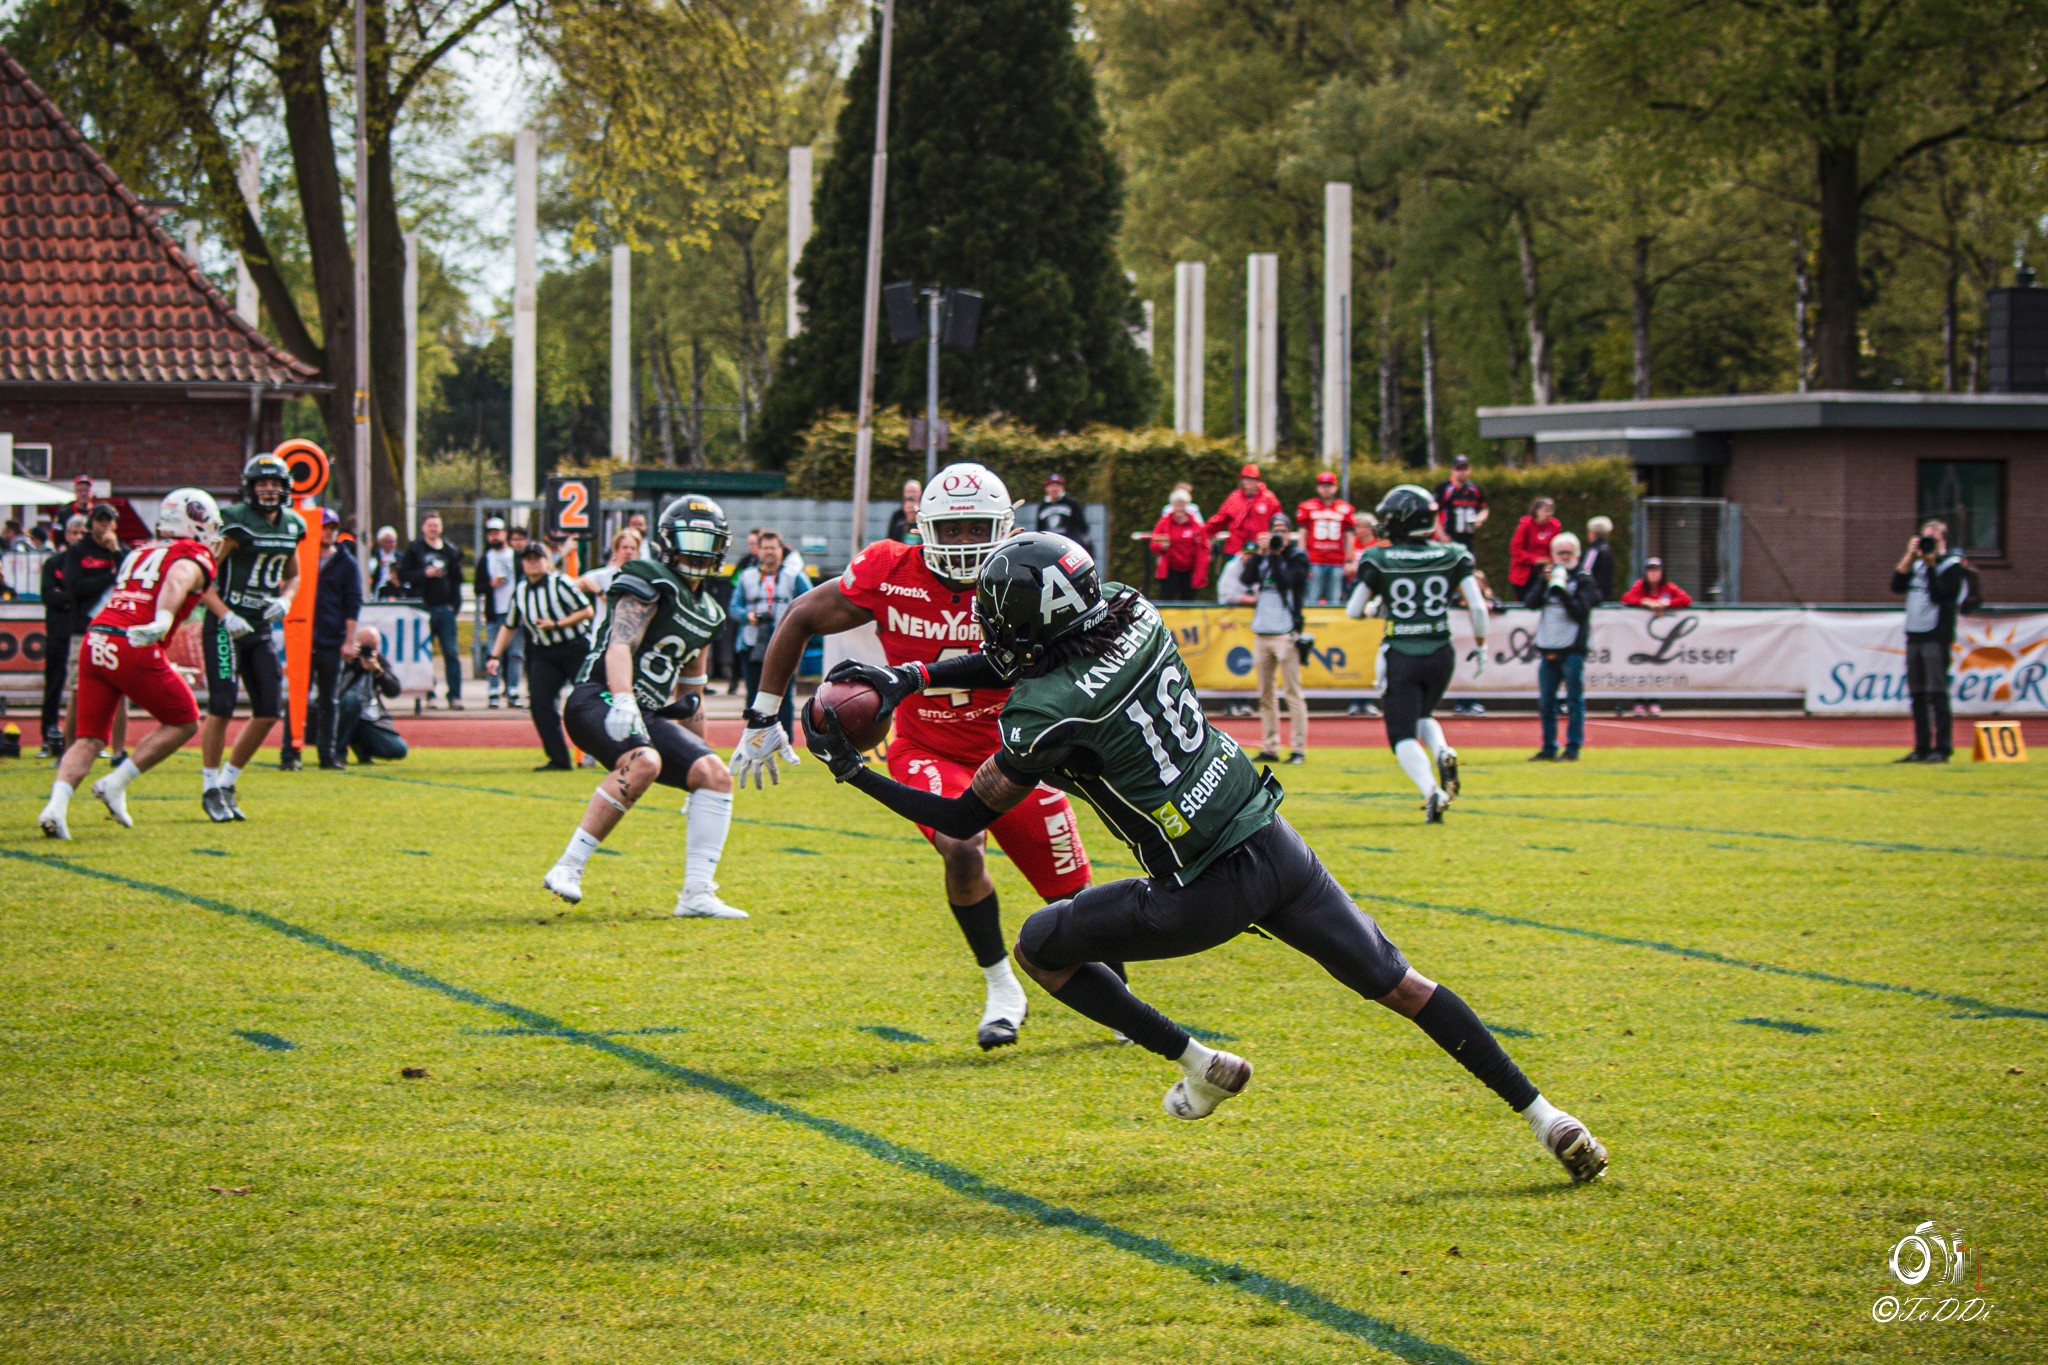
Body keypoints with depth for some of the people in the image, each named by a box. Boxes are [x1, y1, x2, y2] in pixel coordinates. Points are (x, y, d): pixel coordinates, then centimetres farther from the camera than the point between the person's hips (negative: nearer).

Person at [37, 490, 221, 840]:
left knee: (89, 739, 10)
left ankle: (57, 806, -12)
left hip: (95, 641, 6)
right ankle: (116, 784, 2)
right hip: (134, 651, -6)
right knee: (184, 721, 12)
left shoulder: (139, 553, 26)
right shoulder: (195, 555, 4)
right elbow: (178, 579, -18)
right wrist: (163, 620, -34)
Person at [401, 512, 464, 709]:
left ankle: (455, 695, -3)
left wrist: (455, 604, 5)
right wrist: (425, 573, -15)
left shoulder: (451, 550, 11)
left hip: (445, 609, 2)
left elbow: (457, 580, 14)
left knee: (452, 653, -4)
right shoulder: (415, 549, 4)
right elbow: (403, 574, -2)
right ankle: (427, 695, 6)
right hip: (423, 608, -2)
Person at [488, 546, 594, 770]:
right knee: (539, 702, -10)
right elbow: (509, 626, 18)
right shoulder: (520, 591, 8)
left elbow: (587, 611, -15)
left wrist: (556, 624, -20)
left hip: (576, 649, -5)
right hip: (544, 653, 5)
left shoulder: (560, 582, -11)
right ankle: (558, 759, -6)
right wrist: (495, 656, 10)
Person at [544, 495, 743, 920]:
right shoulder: (649, 583, -5)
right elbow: (620, 645, -21)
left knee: (715, 775, -5)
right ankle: (567, 869, -30)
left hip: (646, 714, 9)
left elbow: (690, 690, 31)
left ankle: (697, 894, -8)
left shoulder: (706, 613, 22)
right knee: (643, 762, -35)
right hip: (598, 701, -9)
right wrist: (623, 701, -38)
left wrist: (698, 748, 32)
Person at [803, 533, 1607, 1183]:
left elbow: (963, 820, -5)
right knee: (1398, 985, 13)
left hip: (1209, 892, -6)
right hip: (1276, 846, 6)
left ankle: (1201, 1067, 16)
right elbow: (1038, 659, 22)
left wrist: (851, 771, 2)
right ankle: (1543, 1117, 10)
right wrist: (915, 677, 18)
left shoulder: (1047, 716, -16)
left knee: (1042, 949, 13)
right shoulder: (1134, 621, 3)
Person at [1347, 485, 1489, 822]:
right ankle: (1443, 754, -6)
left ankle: (1431, 791, -22)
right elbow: (1478, 608, -3)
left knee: (1403, 735, 3)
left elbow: (1353, 610, -1)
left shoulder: (1379, 560, -6)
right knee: (1422, 717, 27)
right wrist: (1480, 646, 12)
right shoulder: (1453, 557, 0)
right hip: (1440, 653, 3)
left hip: (1401, 656, -3)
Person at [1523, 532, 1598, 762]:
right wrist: (1544, 583, -10)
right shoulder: (1546, 577, 14)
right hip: (1547, 650, 5)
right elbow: (1530, 603, 2)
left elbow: (1580, 611, -9)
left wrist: (1562, 591, -18)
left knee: (1574, 701, -4)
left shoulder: (1583, 580, 2)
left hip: (1572, 650, -5)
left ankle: (1573, 748, -1)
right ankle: (1549, 748, 14)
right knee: (1545, 702, 7)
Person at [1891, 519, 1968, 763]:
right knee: (1917, 694, 7)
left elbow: (1940, 594, -14)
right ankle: (1921, 748, 12)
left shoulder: (1953, 565, -2)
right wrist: (1910, 556, 0)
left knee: (1936, 693, -10)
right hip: (1914, 636, 7)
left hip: (1937, 636, -7)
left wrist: (1930, 564, -15)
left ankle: (1942, 749, -9)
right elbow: (1897, 585, 6)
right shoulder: (1917, 564, 18)